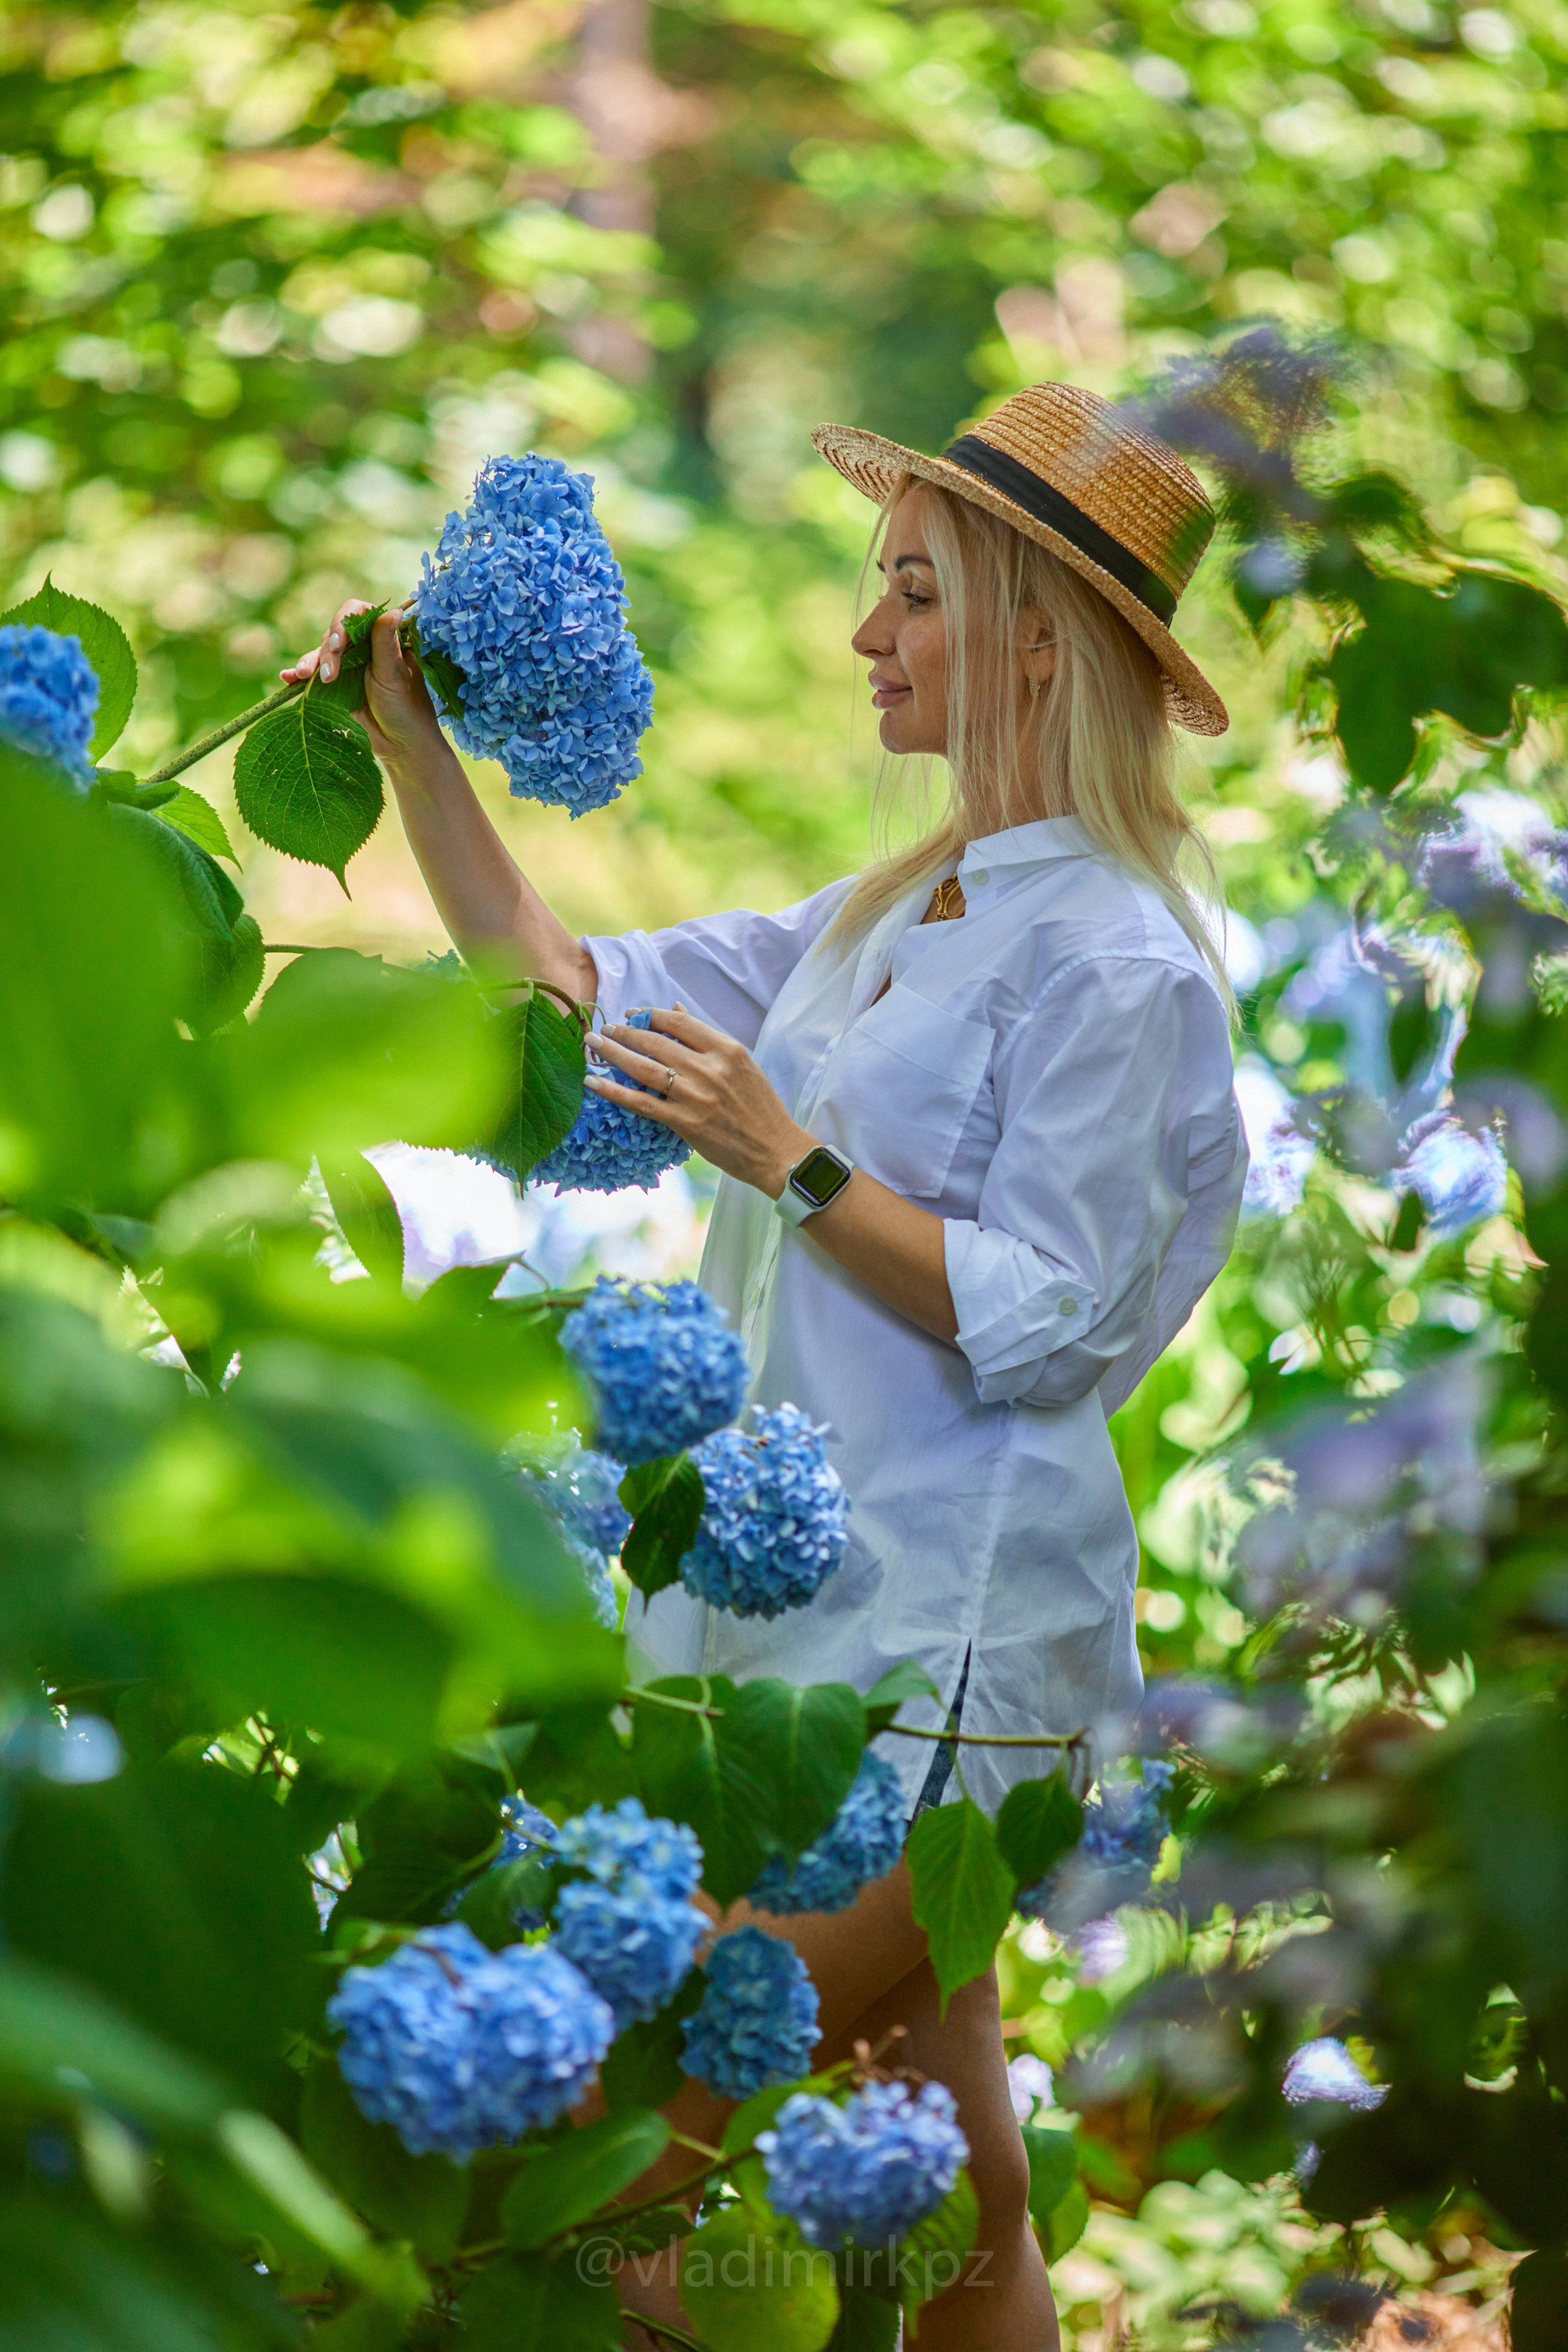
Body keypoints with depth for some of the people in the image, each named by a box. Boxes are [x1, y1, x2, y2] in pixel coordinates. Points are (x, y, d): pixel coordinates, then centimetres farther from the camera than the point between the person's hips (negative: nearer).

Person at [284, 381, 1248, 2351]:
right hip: (800, 1595, 8)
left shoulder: (1113, 963, -11)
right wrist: (411, 743, 12)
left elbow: (1034, 1319, -16)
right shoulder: (888, 916, 16)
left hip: (945, 1633, -8)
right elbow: (562, 986, 18)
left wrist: (787, 1158, -19)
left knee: (650, 2153, -11)